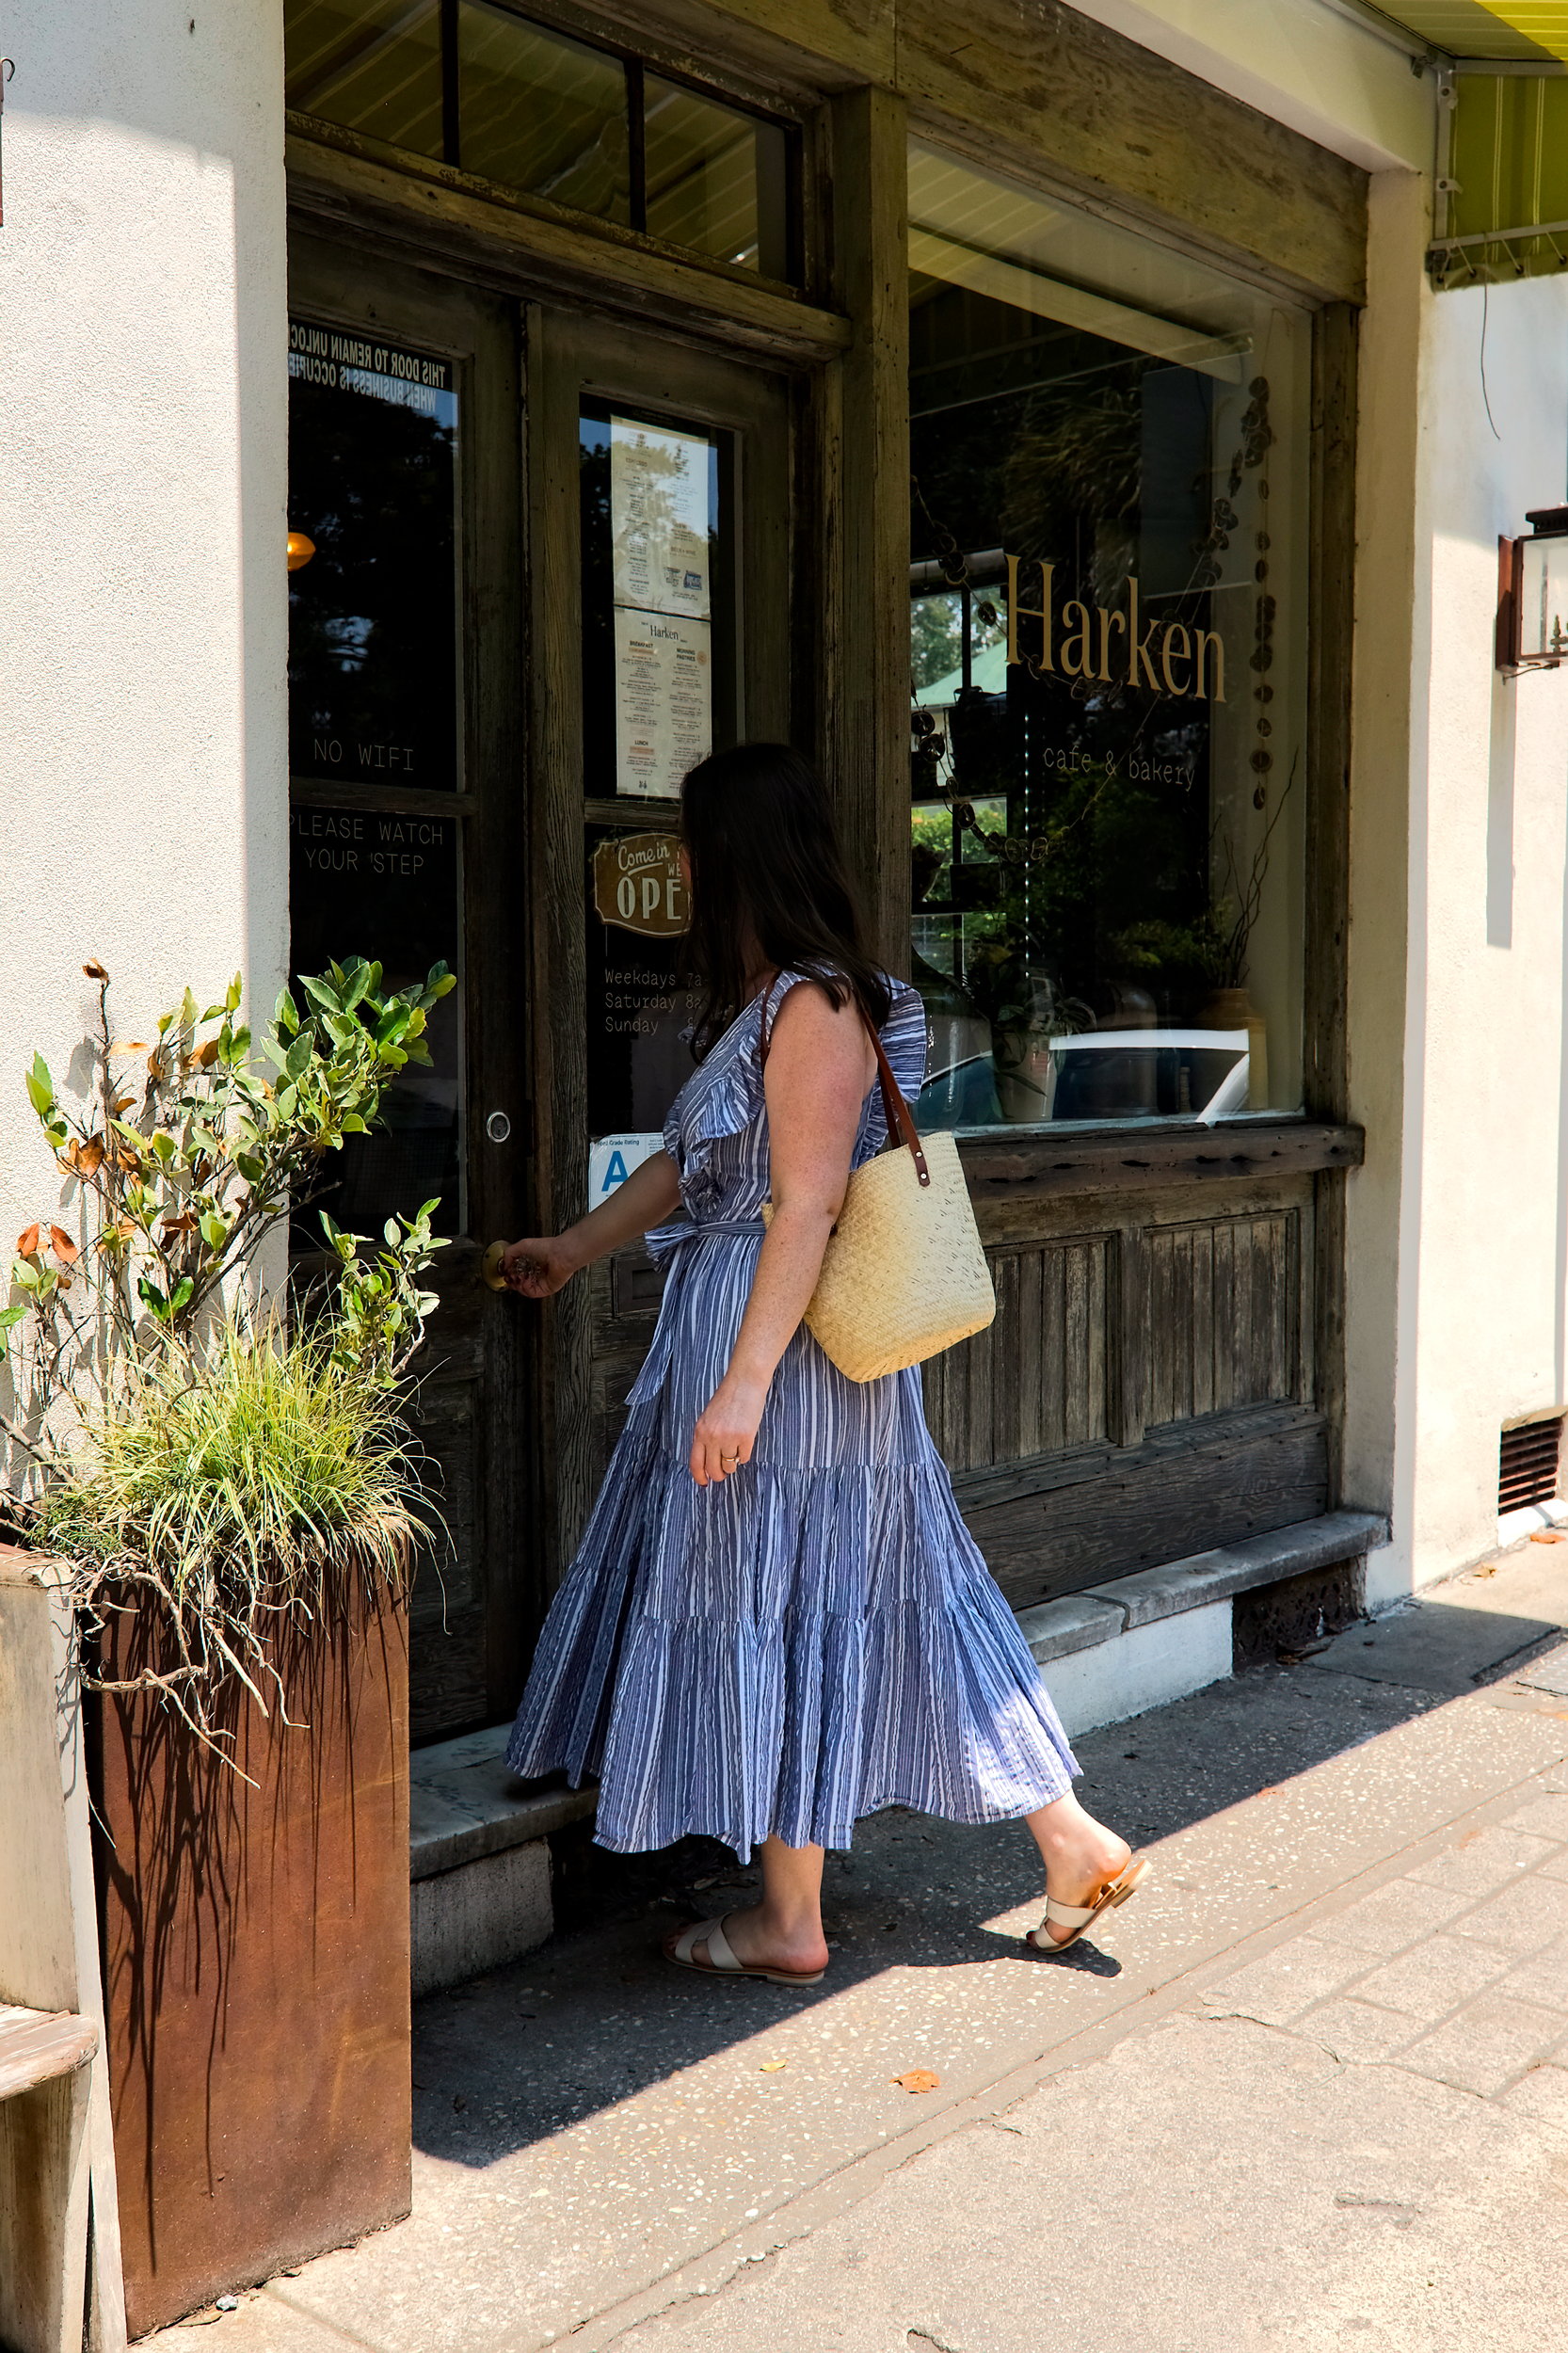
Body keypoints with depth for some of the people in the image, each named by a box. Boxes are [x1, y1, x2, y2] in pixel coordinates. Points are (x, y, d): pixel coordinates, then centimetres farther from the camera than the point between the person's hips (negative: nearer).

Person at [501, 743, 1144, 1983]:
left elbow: (807, 1206, -22)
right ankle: (1073, 1841, 19)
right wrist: (574, 1246, 28)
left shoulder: (814, 1005, -16)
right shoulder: (766, 999, 14)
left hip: (787, 1347, -10)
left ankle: (789, 1922, 17)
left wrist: (744, 1381, -24)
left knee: (778, 1610, 1)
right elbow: (692, 1162, 22)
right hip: (743, 1329, 10)